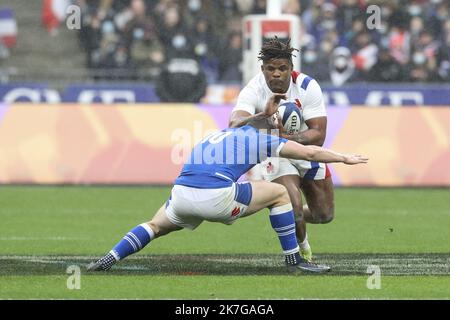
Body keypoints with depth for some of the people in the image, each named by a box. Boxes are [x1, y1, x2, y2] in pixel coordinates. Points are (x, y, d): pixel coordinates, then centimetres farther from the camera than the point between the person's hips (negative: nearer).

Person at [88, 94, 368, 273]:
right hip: (217, 197, -5)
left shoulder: (217, 135, 34)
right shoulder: (261, 139, 18)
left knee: (156, 226, 34)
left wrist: (268, 111, 62)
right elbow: (310, 152, 21)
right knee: (279, 193, 15)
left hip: (182, 193, 5)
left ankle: (110, 259, 13)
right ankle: (294, 260, 16)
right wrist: (345, 159, 34)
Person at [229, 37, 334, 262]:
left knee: (324, 215, 11)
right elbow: (234, 124, -45)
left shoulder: (307, 87, -23)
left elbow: (318, 134, -24)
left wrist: (289, 138, -42)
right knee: (294, 209, -22)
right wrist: (260, 117, -66)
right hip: (274, 156, -3)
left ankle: (294, 219, 45)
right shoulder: (253, 90, -27)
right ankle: (302, 247, 11)